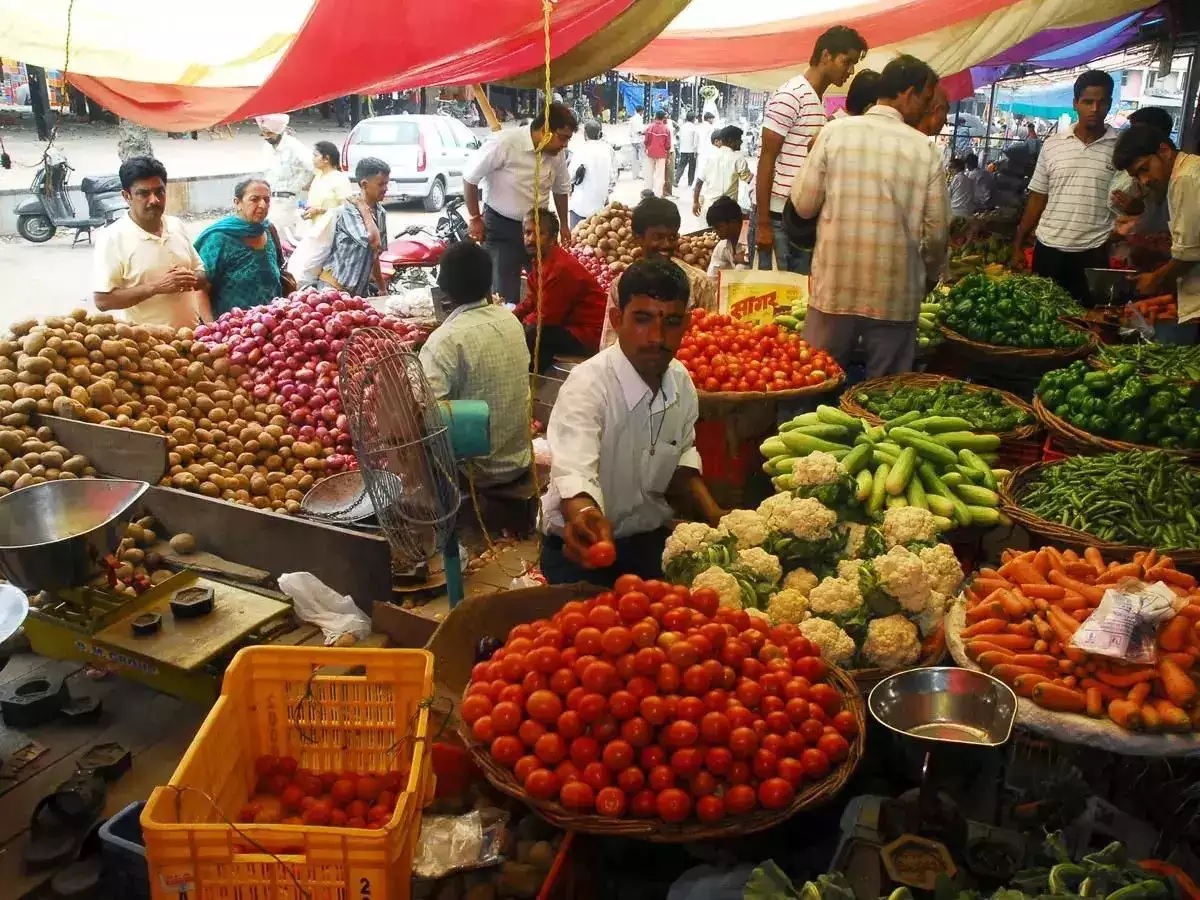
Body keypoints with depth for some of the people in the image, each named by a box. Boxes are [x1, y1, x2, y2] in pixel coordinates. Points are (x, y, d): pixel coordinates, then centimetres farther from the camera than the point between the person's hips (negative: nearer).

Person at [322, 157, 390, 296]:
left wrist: (382, 288, 18)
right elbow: (374, 242, -30)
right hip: (335, 286, -7)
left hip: (361, 290, 7)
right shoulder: (348, 211, -17)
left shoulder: (380, 213, 7)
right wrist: (364, 209, -18)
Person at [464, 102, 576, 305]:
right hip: (501, 227, -5)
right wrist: (475, 219, -8)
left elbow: (561, 189, 14)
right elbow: (470, 178, -13)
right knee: (505, 292, -5)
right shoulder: (505, 143, -23)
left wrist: (564, 224, 19)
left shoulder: (557, 154, -5)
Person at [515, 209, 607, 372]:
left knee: (529, 334, -24)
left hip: (588, 335, -10)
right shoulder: (539, 260, 5)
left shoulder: (561, 268, -24)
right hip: (569, 325, 10)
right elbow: (531, 300, 16)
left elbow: (545, 317, -21)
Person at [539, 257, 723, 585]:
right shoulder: (586, 385, -26)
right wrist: (584, 517, -65)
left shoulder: (681, 380, -4)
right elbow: (574, 473, -43)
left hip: (652, 539, 6)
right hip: (585, 548, -6)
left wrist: (713, 514, -2)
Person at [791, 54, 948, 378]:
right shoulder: (924, 148, -2)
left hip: (835, 283, 0)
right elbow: (937, 229, 1)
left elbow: (803, 203, -2)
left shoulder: (835, 132, -3)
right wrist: (931, 275, 19)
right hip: (895, 291, 0)